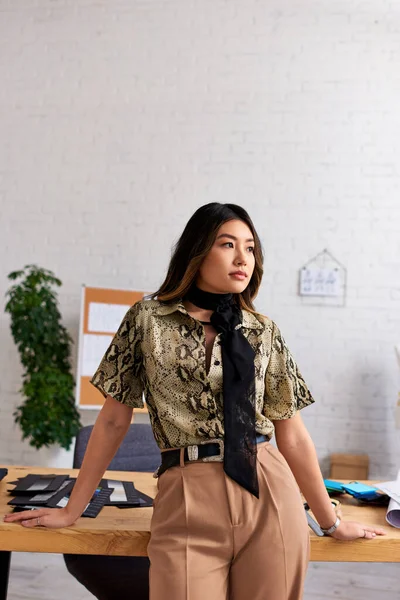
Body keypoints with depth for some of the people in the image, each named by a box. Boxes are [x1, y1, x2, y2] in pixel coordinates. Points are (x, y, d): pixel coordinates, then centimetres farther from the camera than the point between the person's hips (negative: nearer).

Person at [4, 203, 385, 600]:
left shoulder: (264, 332, 6)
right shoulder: (148, 319, 1)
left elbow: (291, 434, 10)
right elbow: (114, 420, 5)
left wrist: (330, 522, 13)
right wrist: (72, 510, 8)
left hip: (269, 497, 2)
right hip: (186, 501, -2)